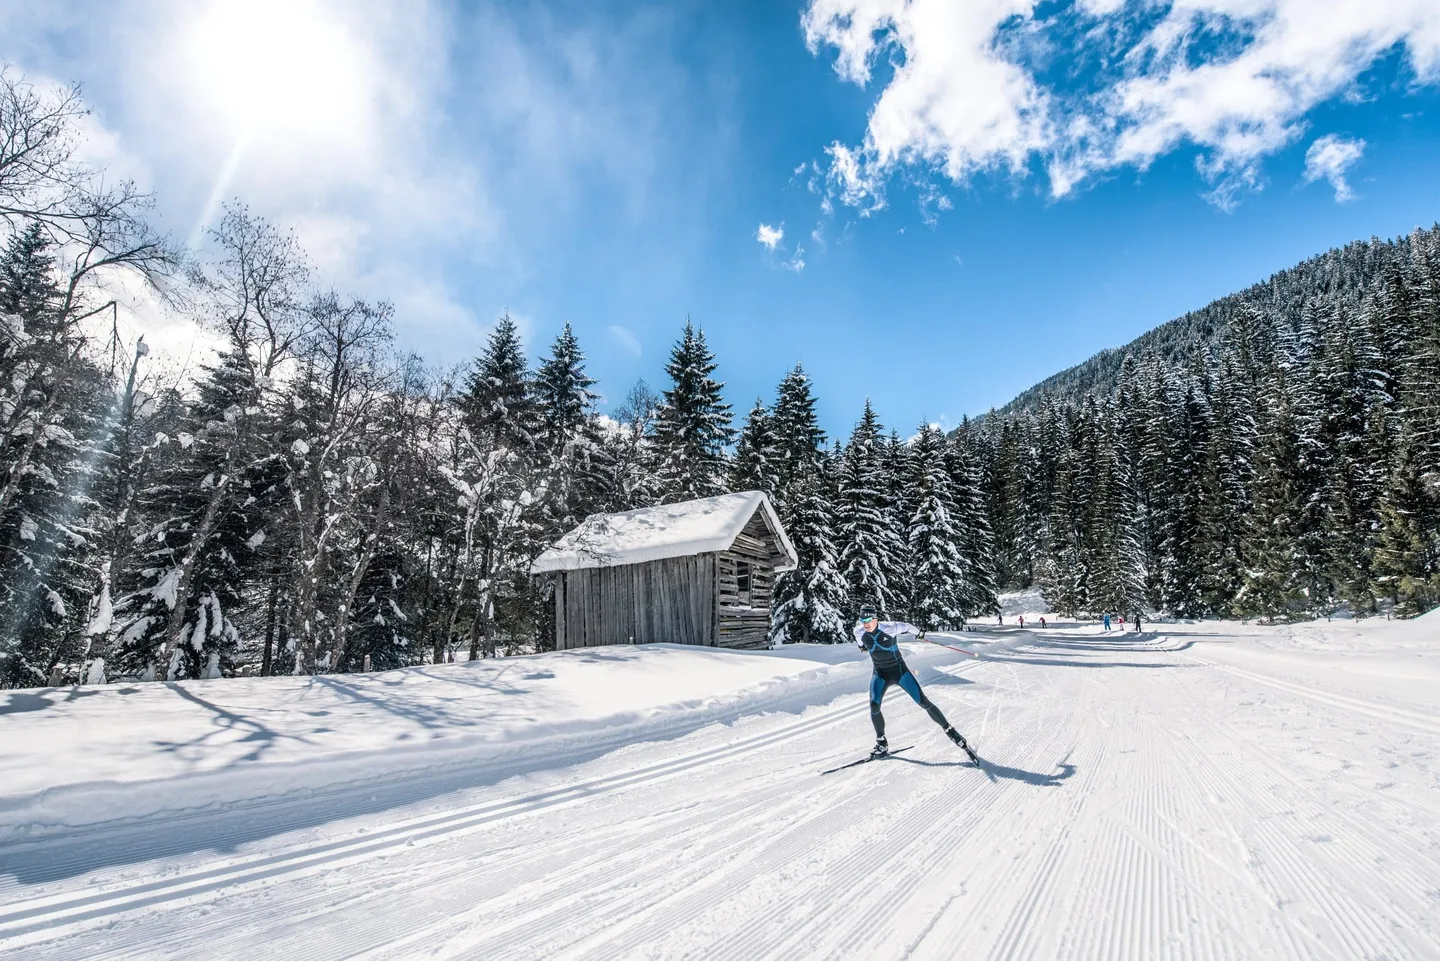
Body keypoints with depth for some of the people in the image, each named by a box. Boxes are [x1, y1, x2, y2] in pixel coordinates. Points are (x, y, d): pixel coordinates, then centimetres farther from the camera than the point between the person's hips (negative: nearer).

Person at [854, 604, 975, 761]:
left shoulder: (889, 629, -23)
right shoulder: (859, 632, -13)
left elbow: (904, 627, -2)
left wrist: (918, 632, 15)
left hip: (899, 670, -2)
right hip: (880, 674, 2)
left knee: (924, 702, -5)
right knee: (874, 706, -16)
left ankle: (949, 730, 12)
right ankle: (882, 743, 3)